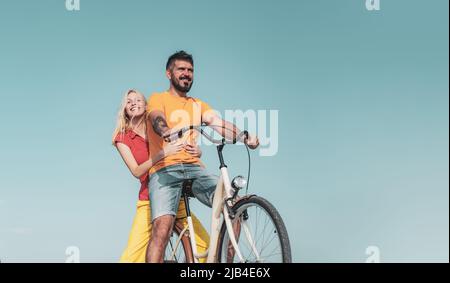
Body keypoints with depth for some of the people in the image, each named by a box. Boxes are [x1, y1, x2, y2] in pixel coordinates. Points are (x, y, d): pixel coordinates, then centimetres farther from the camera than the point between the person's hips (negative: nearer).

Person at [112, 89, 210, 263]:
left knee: (204, 244, -12)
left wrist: (197, 151, -14)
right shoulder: (123, 138, 4)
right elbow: (137, 172, -9)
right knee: (132, 255, -14)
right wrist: (162, 154, -24)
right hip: (149, 201, -2)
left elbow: (186, 150, 10)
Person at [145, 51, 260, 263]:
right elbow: (157, 121, -12)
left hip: (194, 167, 4)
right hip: (165, 169, -4)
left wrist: (245, 137, -17)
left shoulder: (198, 105, 24)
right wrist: (169, 133, -38)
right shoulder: (158, 99, 11)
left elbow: (219, 123, 4)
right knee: (163, 227, -25)